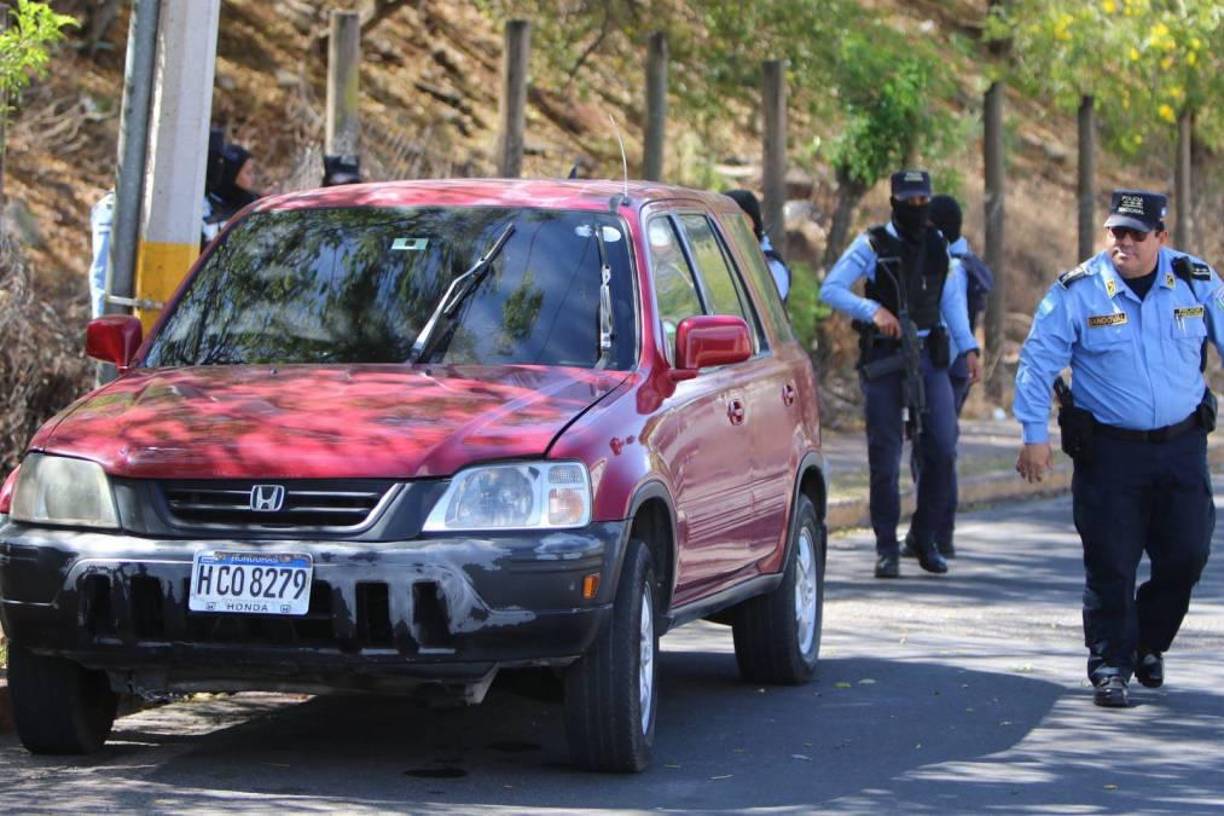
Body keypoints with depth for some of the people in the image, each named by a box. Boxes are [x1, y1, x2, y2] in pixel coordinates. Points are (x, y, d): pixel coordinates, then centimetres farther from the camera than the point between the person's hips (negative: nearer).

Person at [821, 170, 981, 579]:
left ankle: (925, 537, 12)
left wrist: (968, 348, 9)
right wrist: (873, 311, -22)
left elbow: (952, 299, 18)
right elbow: (830, 289, -8)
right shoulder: (872, 245, -2)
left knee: (942, 446, -4)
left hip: (929, 355, 3)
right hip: (883, 356, -3)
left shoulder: (939, 246, 11)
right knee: (885, 453, -3)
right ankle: (887, 548, 4)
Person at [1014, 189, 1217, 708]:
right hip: (1109, 450, -3)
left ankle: (1148, 644, 28)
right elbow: (1037, 362, -3)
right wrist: (1034, 435, -8)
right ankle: (1110, 667, 9)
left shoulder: (1199, 284, 0)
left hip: (1182, 447, 3)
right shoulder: (1077, 291, -7)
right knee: (1111, 565, -3)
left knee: (1186, 556, 5)